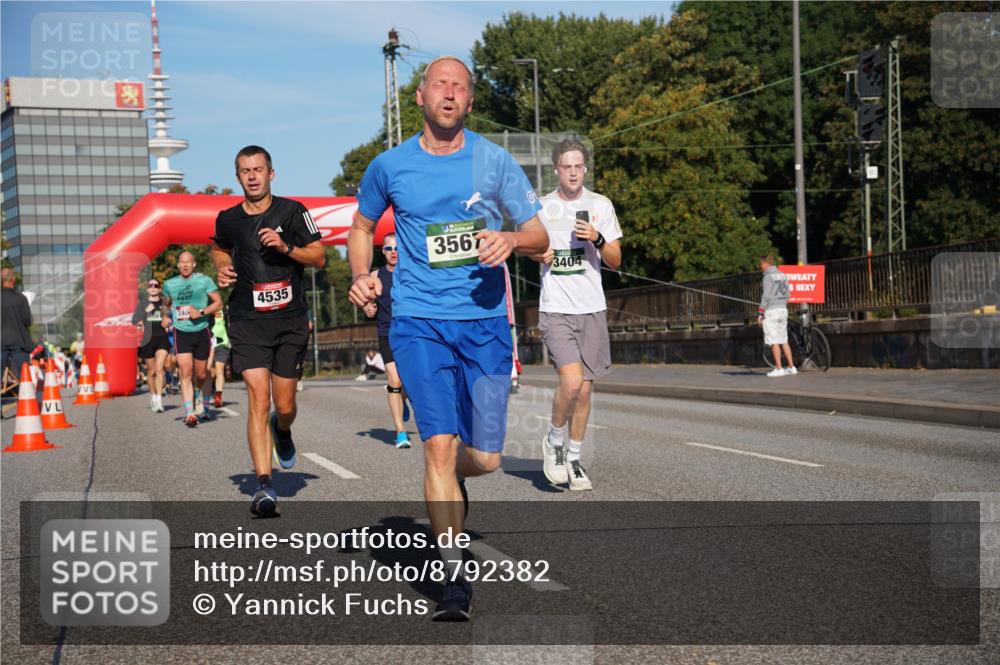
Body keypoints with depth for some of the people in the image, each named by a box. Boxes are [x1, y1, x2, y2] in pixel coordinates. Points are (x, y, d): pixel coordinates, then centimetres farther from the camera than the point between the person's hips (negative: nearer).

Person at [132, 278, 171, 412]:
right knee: (151, 371, 9)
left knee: (159, 368, -15)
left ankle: (159, 399, -18)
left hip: (162, 338, -1)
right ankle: (153, 396, 27)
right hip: (148, 339, 1)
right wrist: (146, 311, -14)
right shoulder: (143, 303, 7)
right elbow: (134, 321, -2)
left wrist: (169, 320, 0)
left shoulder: (165, 302, 8)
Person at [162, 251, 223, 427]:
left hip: (202, 332, 0)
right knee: (186, 372, -13)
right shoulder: (170, 284, 6)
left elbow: (218, 302, -3)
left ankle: (198, 393, 44)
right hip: (181, 333, 0)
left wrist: (201, 312, -15)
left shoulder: (205, 280, -2)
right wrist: (167, 317, 7)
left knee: (201, 374, 9)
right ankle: (189, 413, -15)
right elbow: (167, 305, 25)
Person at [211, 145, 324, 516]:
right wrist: (222, 269, 6)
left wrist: (285, 247, -15)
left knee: (285, 406, 6)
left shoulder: (291, 211, -1)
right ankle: (263, 484, -15)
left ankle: (282, 431, 44)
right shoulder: (228, 219, 6)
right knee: (259, 399, -14)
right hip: (248, 322, 0)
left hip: (290, 321, 0)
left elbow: (319, 258, 1)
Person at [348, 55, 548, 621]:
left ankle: (451, 479, 42)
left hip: (486, 320, 1)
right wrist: (362, 276, 1)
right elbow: (363, 226, 20)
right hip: (419, 321, -1)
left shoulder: (494, 160, 2)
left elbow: (540, 238, 4)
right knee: (441, 445, -15)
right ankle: (455, 579, -4)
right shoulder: (389, 166, 3)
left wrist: (511, 240, -19)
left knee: (486, 459, 4)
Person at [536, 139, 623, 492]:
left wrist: (598, 240, -13)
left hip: (592, 308, 3)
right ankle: (554, 441, 5)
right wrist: (538, 254, -5)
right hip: (555, 308, -2)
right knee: (571, 381, -20)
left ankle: (573, 459, 23)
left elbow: (615, 261, 6)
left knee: (584, 389, 7)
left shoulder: (600, 205, 5)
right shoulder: (542, 207, 2)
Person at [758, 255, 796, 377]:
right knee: (784, 341, 11)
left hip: (771, 311, -8)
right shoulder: (783, 275, 13)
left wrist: (760, 314, -13)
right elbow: (786, 295, 16)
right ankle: (791, 367, 10)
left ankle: (778, 369, -6)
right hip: (783, 309, 8)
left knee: (774, 342, -5)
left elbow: (766, 297, -16)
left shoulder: (768, 276, -12)